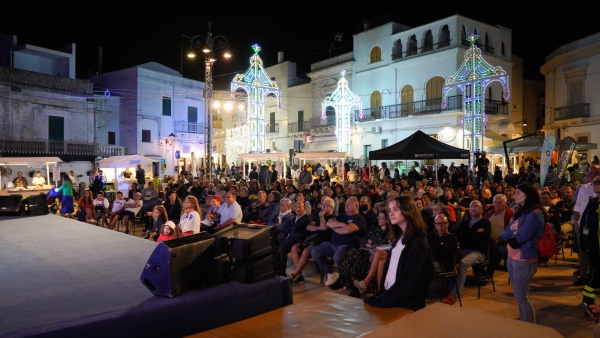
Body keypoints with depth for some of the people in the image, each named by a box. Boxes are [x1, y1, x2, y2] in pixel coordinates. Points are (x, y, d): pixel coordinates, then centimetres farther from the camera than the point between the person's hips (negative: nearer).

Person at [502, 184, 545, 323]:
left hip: (524, 260, -9)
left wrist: (511, 233, -2)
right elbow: (504, 233, 8)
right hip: (512, 258, 9)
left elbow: (520, 237, -21)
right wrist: (513, 232, -13)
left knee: (521, 297, 0)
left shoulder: (535, 214, -15)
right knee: (518, 296, 16)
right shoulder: (520, 212, 13)